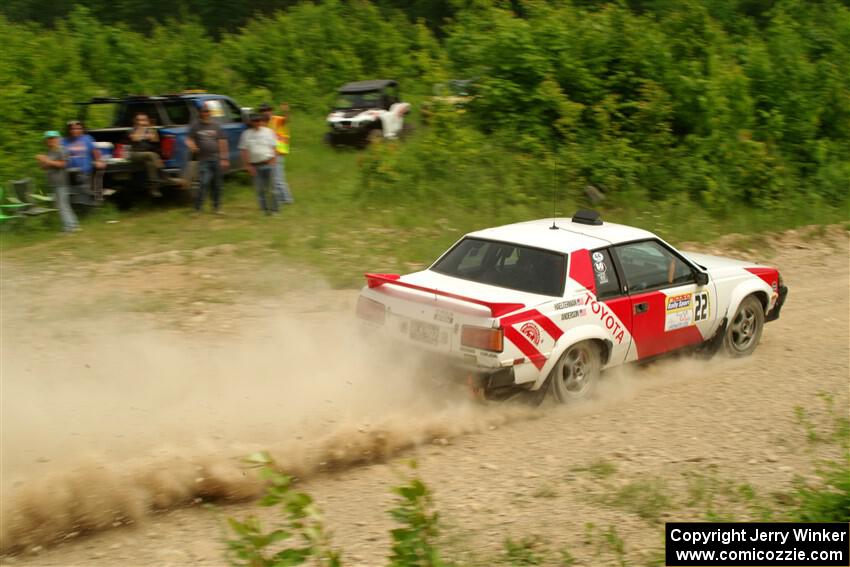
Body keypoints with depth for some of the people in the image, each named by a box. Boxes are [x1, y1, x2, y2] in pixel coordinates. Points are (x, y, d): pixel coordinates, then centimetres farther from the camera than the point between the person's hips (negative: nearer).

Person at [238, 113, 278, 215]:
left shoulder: (268, 132, 4)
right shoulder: (246, 134, 5)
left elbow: (273, 148, 3)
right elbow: (244, 150, 4)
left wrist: (272, 162, -7)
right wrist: (248, 165, -3)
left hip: (268, 164, -1)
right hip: (255, 165, 1)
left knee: (271, 187, -4)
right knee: (259, 189, 3)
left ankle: (273, 209, 3)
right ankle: (264, 209, 12)